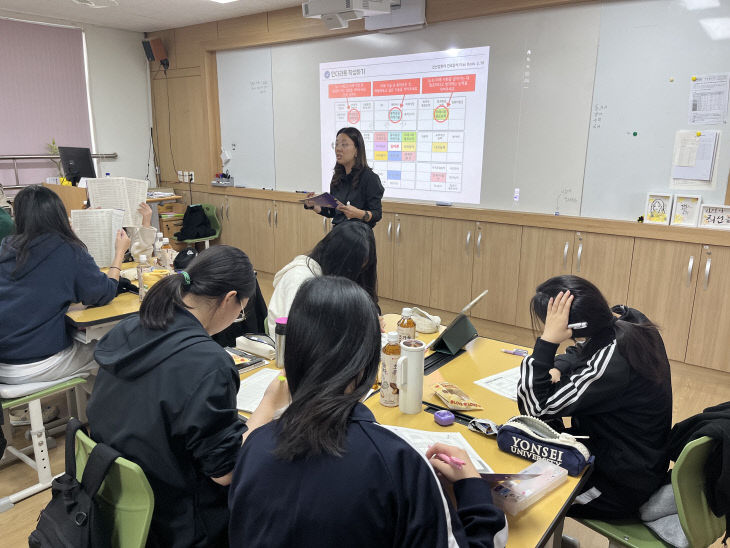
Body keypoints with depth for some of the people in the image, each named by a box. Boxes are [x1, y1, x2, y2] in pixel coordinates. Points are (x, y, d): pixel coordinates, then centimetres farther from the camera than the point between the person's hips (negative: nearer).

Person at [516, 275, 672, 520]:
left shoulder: (611, 364, -35)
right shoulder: (626, 318, -10)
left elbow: (534, 408, -30)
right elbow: (581, 351, 10)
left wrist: (547, 340, -34)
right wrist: (555, 369, -9)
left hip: (622, 487, -8)